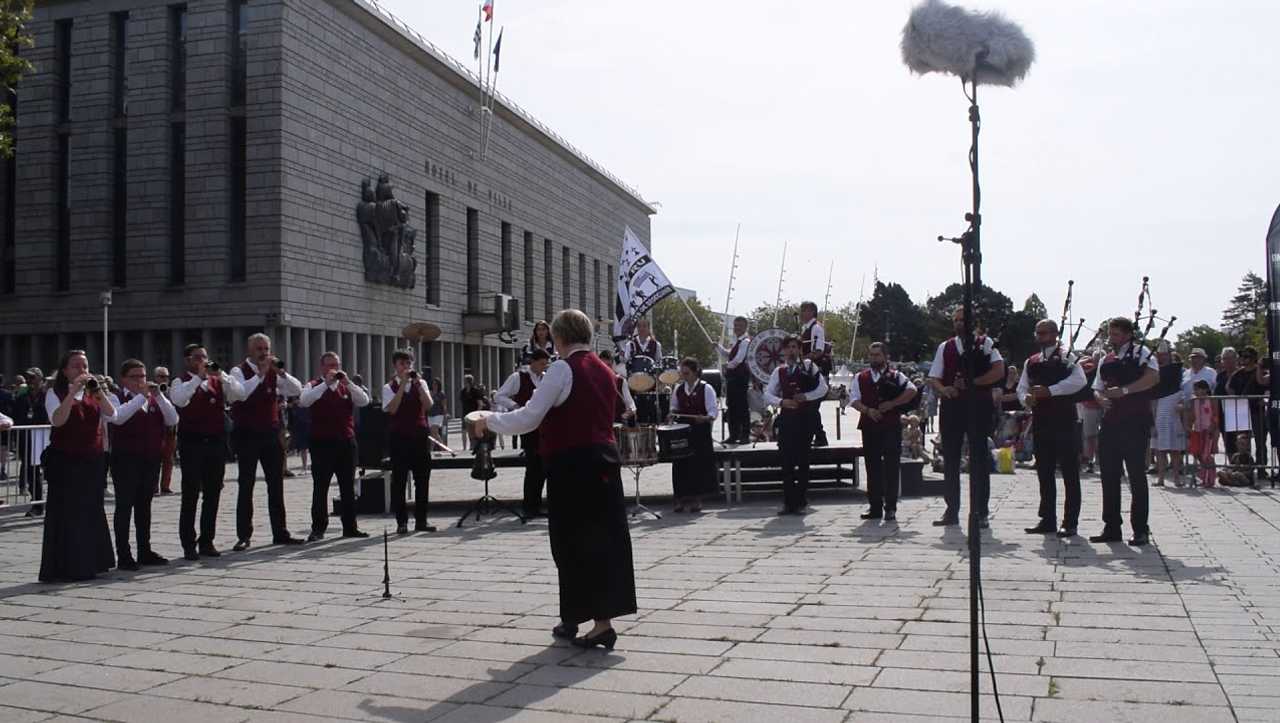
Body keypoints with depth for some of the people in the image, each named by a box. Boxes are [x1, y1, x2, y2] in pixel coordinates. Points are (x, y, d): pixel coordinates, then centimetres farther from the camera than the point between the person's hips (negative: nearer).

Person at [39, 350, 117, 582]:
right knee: (65, 515, -2)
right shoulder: (55, 393, -2)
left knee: (92, 513, 10)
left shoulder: (94, 394, 11)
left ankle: (89, 564, 20)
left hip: (92, 462, 5)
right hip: (65, 462, -5)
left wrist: (98, 390, -16)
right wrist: (73, 392, -25)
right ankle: (64, 569, 4)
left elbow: (111, 415, -4)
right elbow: (57, 420, -19)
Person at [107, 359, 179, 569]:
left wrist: (158, 395, -11)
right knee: (124, 506, -1)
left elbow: (173, 420, -1)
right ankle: (123, 556, 2)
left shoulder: (155, 399, 11)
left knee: (144, 506, 13)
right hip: (126, 459, -5)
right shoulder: (116, 398, -3)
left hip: (151, 459, 5)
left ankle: (145, 552, 21)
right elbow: (117, 417, -23)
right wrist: (140, 396, -21)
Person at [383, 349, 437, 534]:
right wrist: (403, 384, -16)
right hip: (399, 436, -2)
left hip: (420, 435, 2)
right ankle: (401, 522, 5)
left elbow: (428, 404, -7)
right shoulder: (389, 387, 2)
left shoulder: (420, 383, 9)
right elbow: (392, 408, -15)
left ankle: (421, 520, 12)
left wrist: (417, 383, -14)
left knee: (422, 479, 4)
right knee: (399, 480, 0)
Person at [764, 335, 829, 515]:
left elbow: (823, 388, -1)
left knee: (803, 461, 0)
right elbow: (767, 394, 9)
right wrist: (781, 402, -9)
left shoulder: (809, 366, 3)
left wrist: (806, 396, -13)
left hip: (805, 418, -3)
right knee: (787, 462, 3)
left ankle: (801, 502, 7)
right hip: (786, 418, 3)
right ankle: (788, 502, 10)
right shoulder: (779, 371, 12)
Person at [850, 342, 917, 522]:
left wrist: (892, 404, -14)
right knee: (873, 468, 6)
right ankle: (875, 507, 12)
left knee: (891, 469, -4)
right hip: (869, 427, 3)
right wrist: (868, 410, -13)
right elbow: (854, 399, 3)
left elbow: (912, 390, -10)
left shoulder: (896, 376, 5)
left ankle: (890, 508, 1)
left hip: (891, 427, -3)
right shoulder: (860, 378, 12)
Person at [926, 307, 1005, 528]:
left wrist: (973, 382, -17)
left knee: (979, 459, -1)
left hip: (978, 404, -3)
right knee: (950, 459, 5)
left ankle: (981, 513, 5)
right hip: (951, 405, 4)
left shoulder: (985, 343, 5)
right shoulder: (945, 347, 15)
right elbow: (933, 378, 10)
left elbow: (999, 371, -8)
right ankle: (952, 511, 13)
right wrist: (943, 389, -12)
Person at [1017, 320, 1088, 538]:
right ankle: (1048, 520, 16)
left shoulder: (1066, 356, -2)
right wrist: (1026, 399, -9)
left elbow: (1079, 380, -18)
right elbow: (1021, 388, 14)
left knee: (1070, 474, -1)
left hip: (1063, 421, -6)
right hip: (1040, 421, 6)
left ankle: (1070, 522, 3)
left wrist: (1049, 391, -20)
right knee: (1044, 474, 10)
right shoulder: (1031, 362, 17)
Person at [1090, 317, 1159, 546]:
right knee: (1108, 475, 7)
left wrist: (1124, 390, -21)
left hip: (1135, 422, -6)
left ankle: (1140, 529, 4)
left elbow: (1153, 377, -16)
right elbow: (1097, 389, 17)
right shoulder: (1106, 360, 18)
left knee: (1137, 475, -3)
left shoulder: (1141, 352, 0)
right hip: (1110, 422, 6)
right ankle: (1111, 527, 14)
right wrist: (1101, 398, -6)